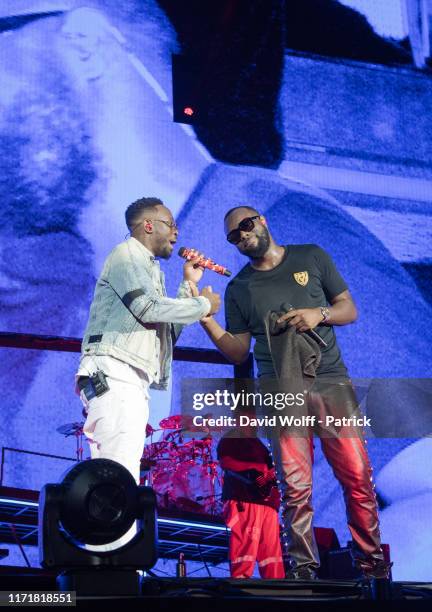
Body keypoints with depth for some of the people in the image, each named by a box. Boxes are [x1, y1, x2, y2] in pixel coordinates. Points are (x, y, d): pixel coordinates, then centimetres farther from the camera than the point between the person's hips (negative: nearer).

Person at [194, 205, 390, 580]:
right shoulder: (238, 289, 13)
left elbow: (350, 309, 12)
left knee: (358, 478, -5)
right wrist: (207, 321, -5)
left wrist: (319, 314, -8)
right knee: (296, 487, -6)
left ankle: (372, 564, 4)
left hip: (331, 382, 0)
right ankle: (303, 568, 1)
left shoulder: (311, 257, 12)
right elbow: (238, 352, 10)